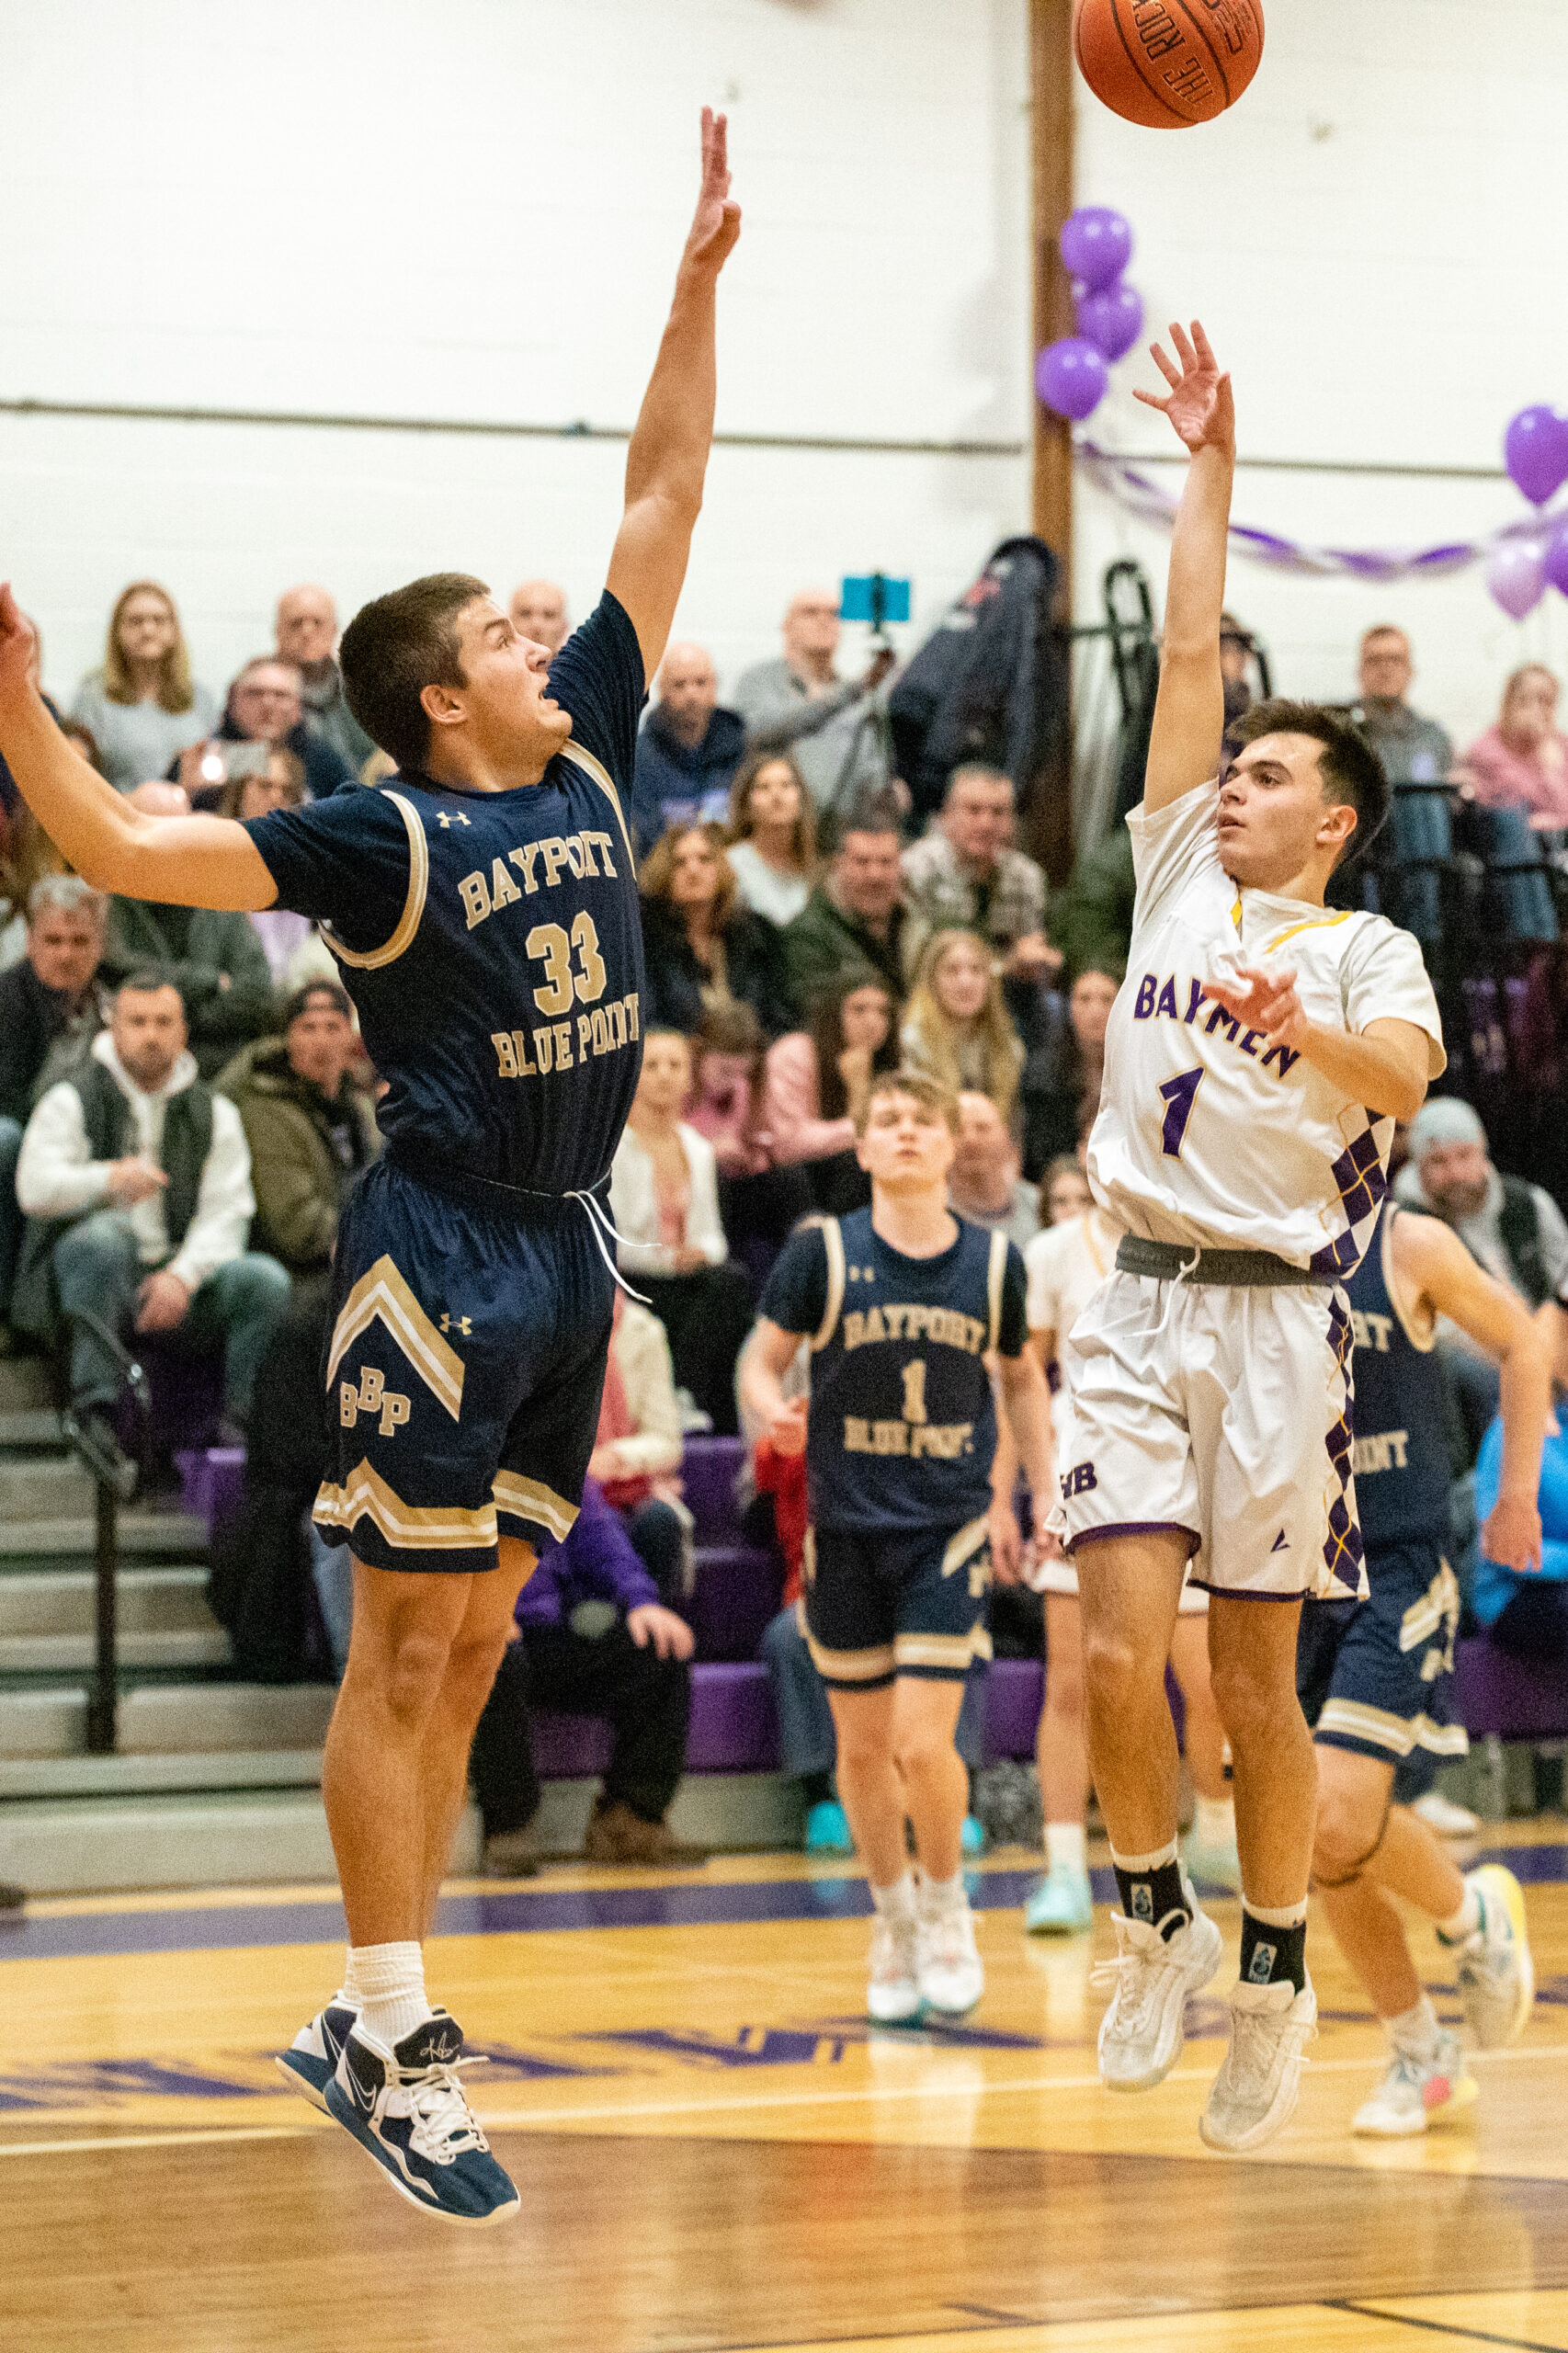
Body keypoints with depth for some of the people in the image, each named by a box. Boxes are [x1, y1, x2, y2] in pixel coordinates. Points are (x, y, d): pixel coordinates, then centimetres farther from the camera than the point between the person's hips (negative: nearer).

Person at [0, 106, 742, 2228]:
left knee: (471, 1647, 10)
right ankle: (398, 2052, 2)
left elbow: (661, 503, 10)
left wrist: (698, 284, 7)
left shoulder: (587, 755, 7)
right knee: (406, 1653, -3)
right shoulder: (382, 840, -11)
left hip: (566, 1254, 7)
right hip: (440, 1255, -7)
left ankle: (368, 2019, 17)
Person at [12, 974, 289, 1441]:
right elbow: (35, 1188, -10)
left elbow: (226, 1214, 4)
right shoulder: (72, 1101, 6)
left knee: (265, 1278, -23)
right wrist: (107, 1179, -30)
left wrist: (183, 1276, -16)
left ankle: (241, 1422, -21)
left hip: (181, 1280, 3)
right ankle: (94, 1410, -39)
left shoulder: (214, 1114, 15)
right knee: (101, 1235, -36)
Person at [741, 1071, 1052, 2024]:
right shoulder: (824, 1252, -6)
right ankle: (895, 1916, 29)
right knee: (864, 1747, 8)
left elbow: (1021, 1376, 15)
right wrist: (775, 1411, -20)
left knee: (923, 1741, -12)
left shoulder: (993, 1261, -1)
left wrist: (1047, 1488, 10)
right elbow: (764, 1362, 2)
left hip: (951, 1526, -1)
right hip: (847, 1526, 1)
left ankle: (947, 1905, 13)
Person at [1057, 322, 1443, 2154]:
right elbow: (1190, 652, 12)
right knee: (1118, 1652, -9)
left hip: (1280, 1316, -3)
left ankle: (1276, 1974, 18)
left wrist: (1305, 1036, -40)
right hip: (1139, 1308, 3)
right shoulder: (1177, 878, 14)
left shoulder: (1367, 951, 3)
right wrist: (1207, 471, 13)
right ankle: (1158, 1918, 12)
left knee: (1255, 1680, 2)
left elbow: (1402, 1077, -19)